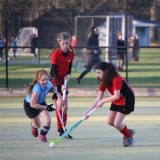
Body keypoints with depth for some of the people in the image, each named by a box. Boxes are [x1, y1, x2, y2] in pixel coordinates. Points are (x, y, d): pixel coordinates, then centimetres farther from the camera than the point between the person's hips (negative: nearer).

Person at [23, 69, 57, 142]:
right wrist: (46, 107, -35)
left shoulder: (49, 84, -22)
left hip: (41, 102, 5)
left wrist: (55, 94, -16)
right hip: (29, 105, -5)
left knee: (48, 120, -13)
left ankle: (42, 135, 18)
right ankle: (33, 125, 53)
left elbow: (52, 89, 6)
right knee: (37, 125, 12)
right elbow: (33, 104, -36)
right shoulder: (37, 89, -42)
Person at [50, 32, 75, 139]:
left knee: (65, 106, 8)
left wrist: (68, 75, -12)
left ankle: (64, 129, 17)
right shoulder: (56, 54, -15)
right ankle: (60, 130, -11)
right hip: (55, 82, -7)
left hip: (63, 82, 7)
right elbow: (54, 71, -15)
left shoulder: (71, 54, 2)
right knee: (60, 104, -16)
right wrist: (61, 84, -22)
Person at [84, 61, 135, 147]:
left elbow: (116, 96, -36)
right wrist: (88, 111, -11)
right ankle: (128, 131, 32)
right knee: (110, 122, 11)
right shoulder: (104, 81, -6)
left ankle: (129, 137, 13)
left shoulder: (116, 79, -30)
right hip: (116, 101, 9)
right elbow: (98, 99, -5)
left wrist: (103, 101, -27)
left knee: (117, 123, -13)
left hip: (127, 100, -9)